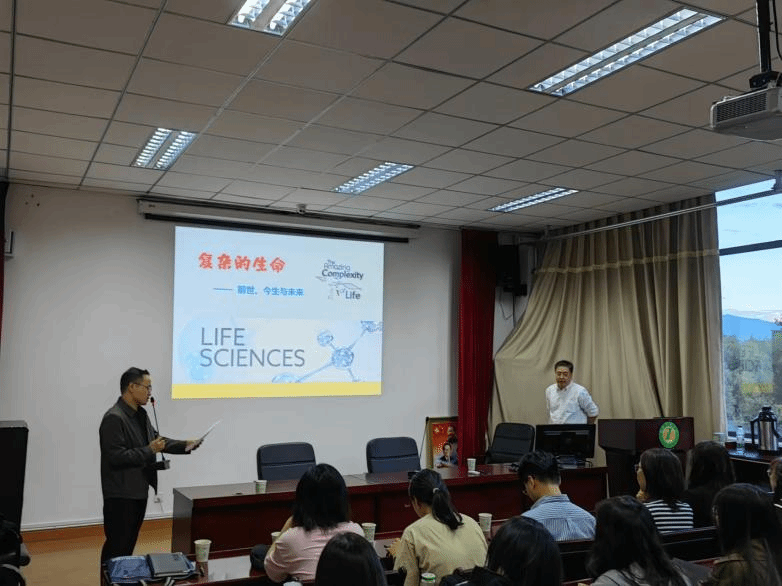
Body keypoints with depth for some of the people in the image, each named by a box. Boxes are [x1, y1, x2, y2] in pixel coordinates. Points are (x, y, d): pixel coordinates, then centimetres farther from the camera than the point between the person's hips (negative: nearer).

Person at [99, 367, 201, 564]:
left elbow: (156, 439, 17)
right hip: (121, 495, -9)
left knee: (129, 543, 17)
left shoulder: (140, 415, 10)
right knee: (117, 546, 1)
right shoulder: (114, 418, -20)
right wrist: (149, 450, -21)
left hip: (138, 490, 9)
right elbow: (116, 457, -25)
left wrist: (185, 445, 5)